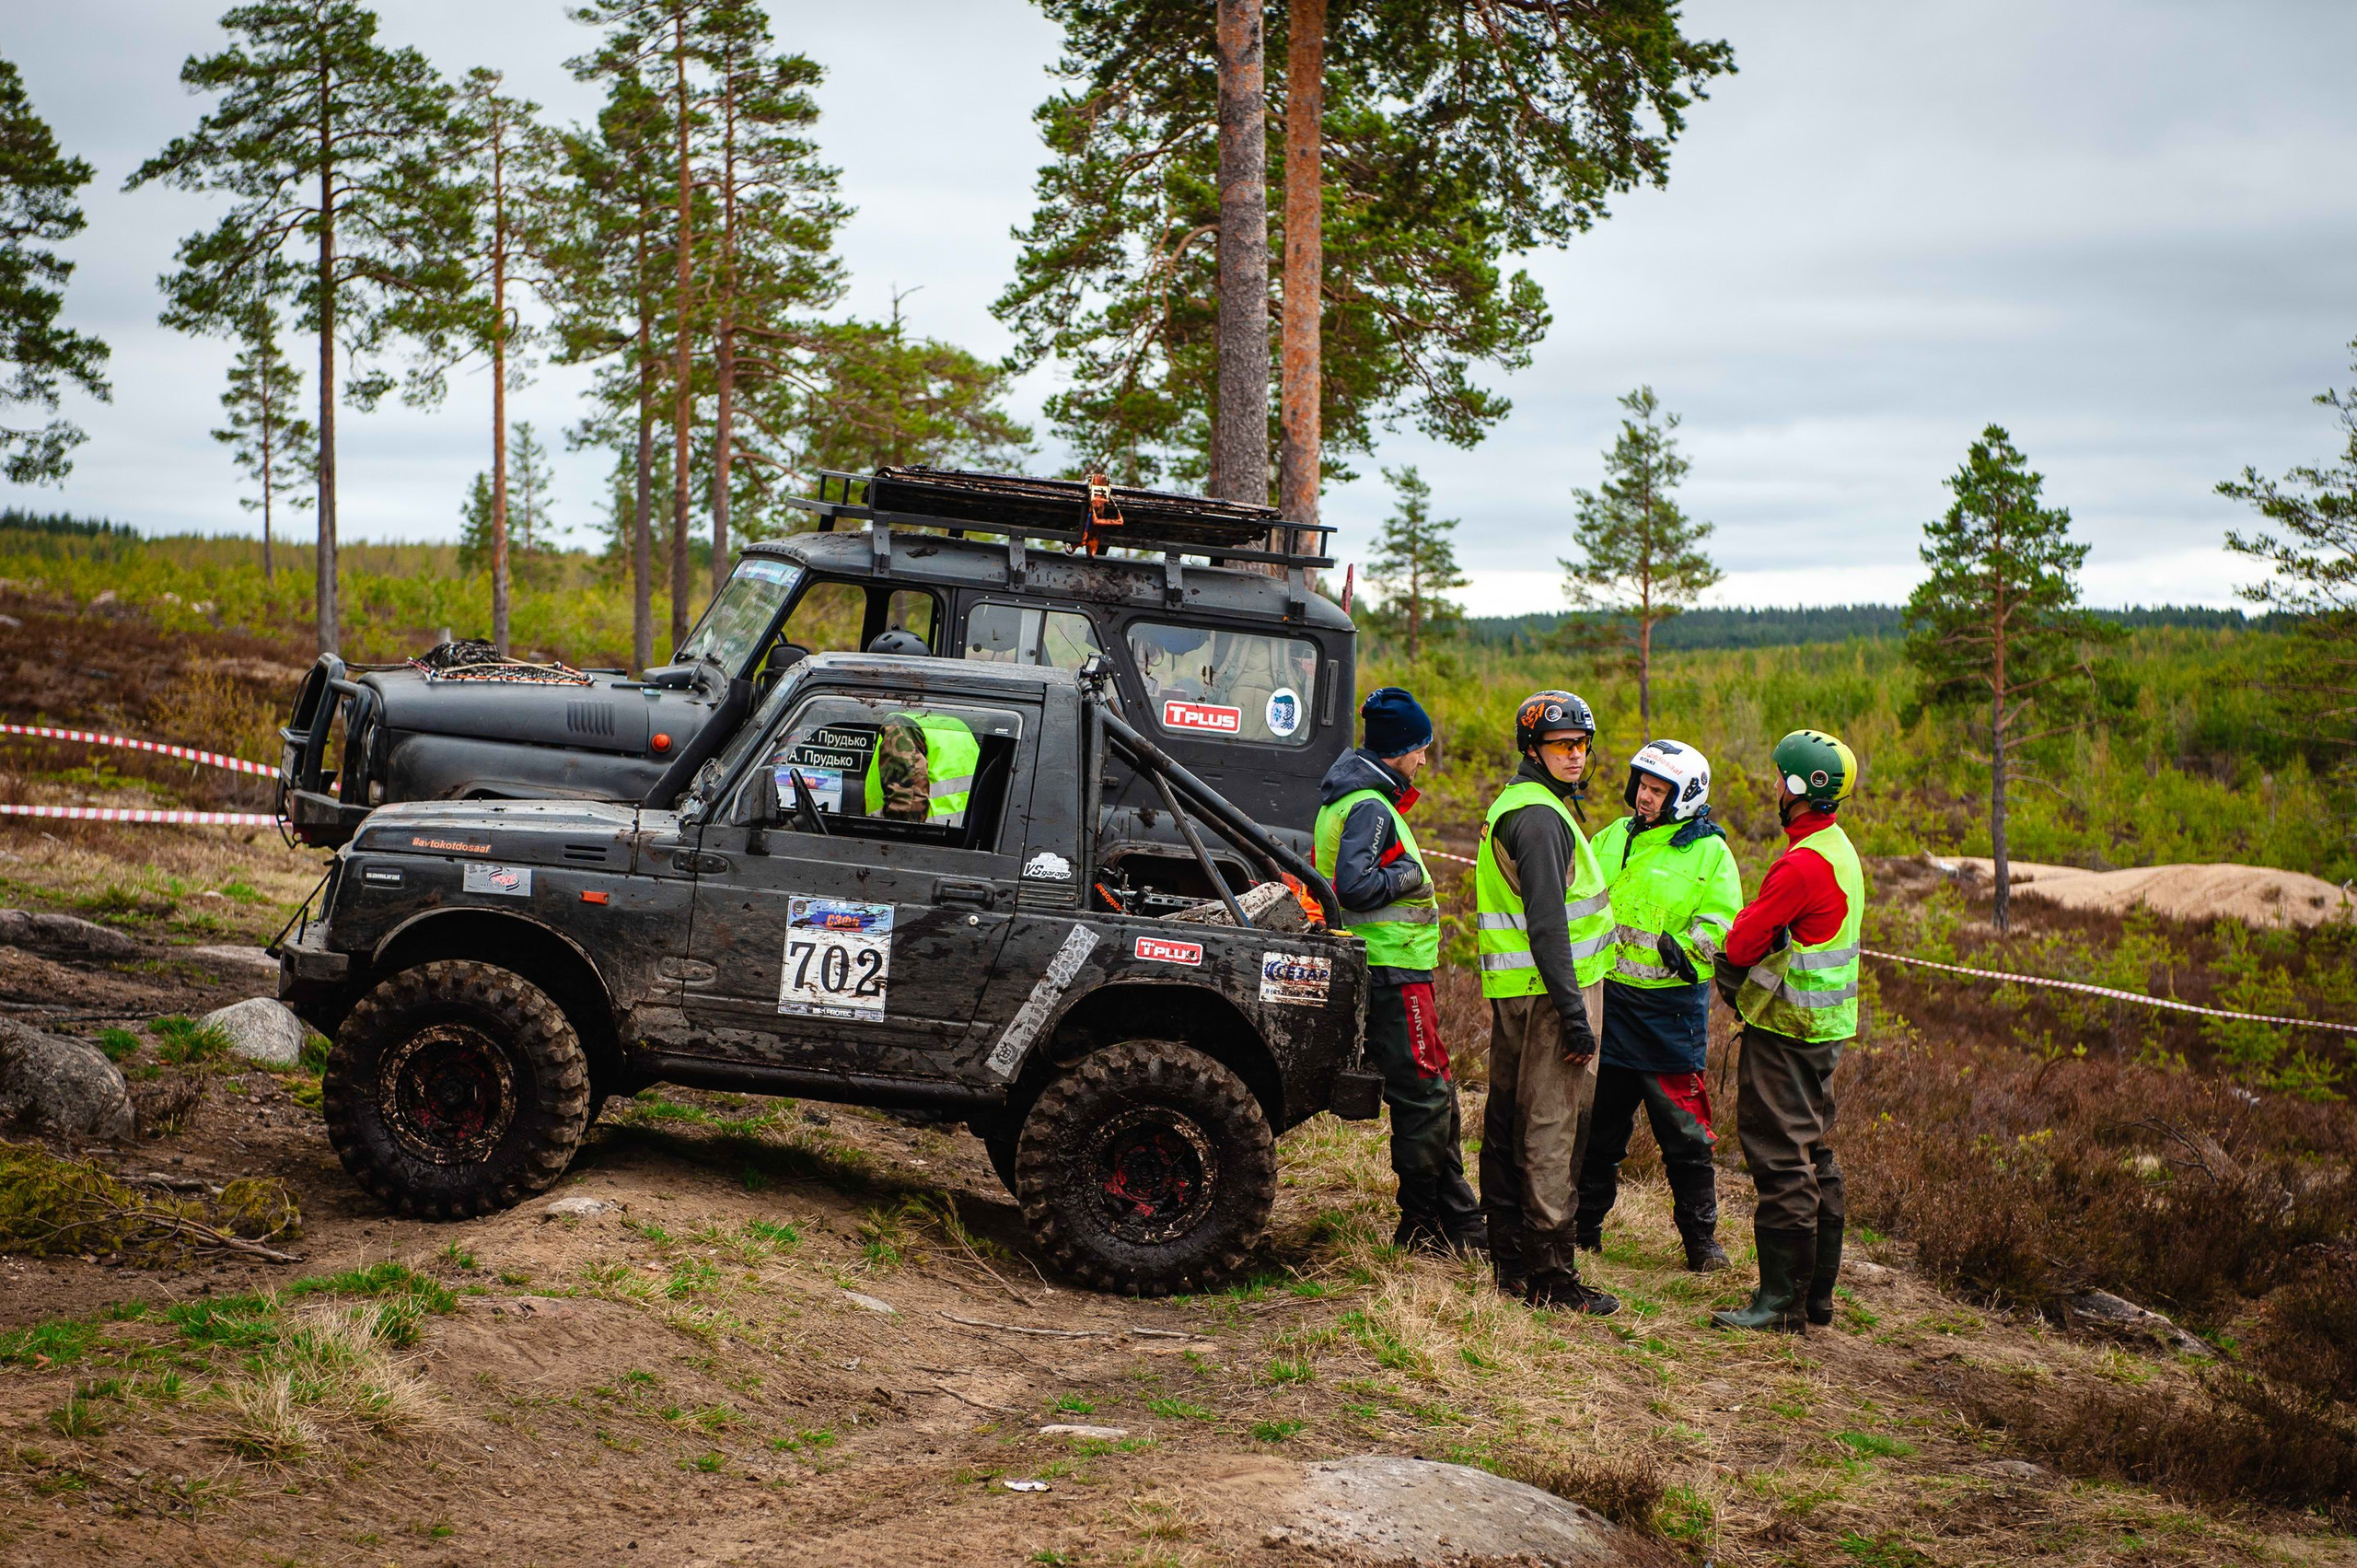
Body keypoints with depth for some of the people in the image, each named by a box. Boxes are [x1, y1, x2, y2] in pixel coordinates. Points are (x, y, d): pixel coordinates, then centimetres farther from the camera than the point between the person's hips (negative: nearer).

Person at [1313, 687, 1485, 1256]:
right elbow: (1354, 885, -27)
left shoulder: (1351, 798, 17)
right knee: (1424, 1097, -6)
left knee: (1436, 1098, 14)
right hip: (1392, 972, -11)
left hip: (1389, 970, 11)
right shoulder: (1370, 808, -16)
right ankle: (1419, 1227, 1)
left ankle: (1460, 1223, 19)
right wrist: (1409, 875, -13)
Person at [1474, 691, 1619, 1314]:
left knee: (1510, 1123, 14)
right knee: (1552, 1129, -7)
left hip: (1513, 992, 11)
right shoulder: (1541, 818, -16)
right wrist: (1574, 1015, -22)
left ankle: (1510, 1262, 22)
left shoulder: (1514, 806, 17)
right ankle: (1550, 1275, -5)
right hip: (1549, 989, -11)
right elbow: (1547, 927, -21)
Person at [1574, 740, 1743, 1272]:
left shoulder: (1709, 853, -4)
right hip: (1609, 999, 4)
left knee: (1684, 1130, 0)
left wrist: (1684, 946, -21)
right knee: (1599, 1123, 12)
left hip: (1671, 1007, -4)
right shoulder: (1613, 839, 11)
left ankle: (1701, 1237, 11)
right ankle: (1583, 1227, 24)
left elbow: (1720, 925, -8)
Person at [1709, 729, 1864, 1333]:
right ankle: (1817, 1294, 21)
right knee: (1814, 1158, 14)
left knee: (1782, 1163, -6)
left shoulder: (1805, 862, -21)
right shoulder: (1839, 850, 13)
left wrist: (1732, 968, 4)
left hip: (1785, 1033, -10)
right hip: (1823, 1028, 10)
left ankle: (1781, 1300, -3)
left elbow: (1744, 940, -17)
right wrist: (1743, 972, 3)